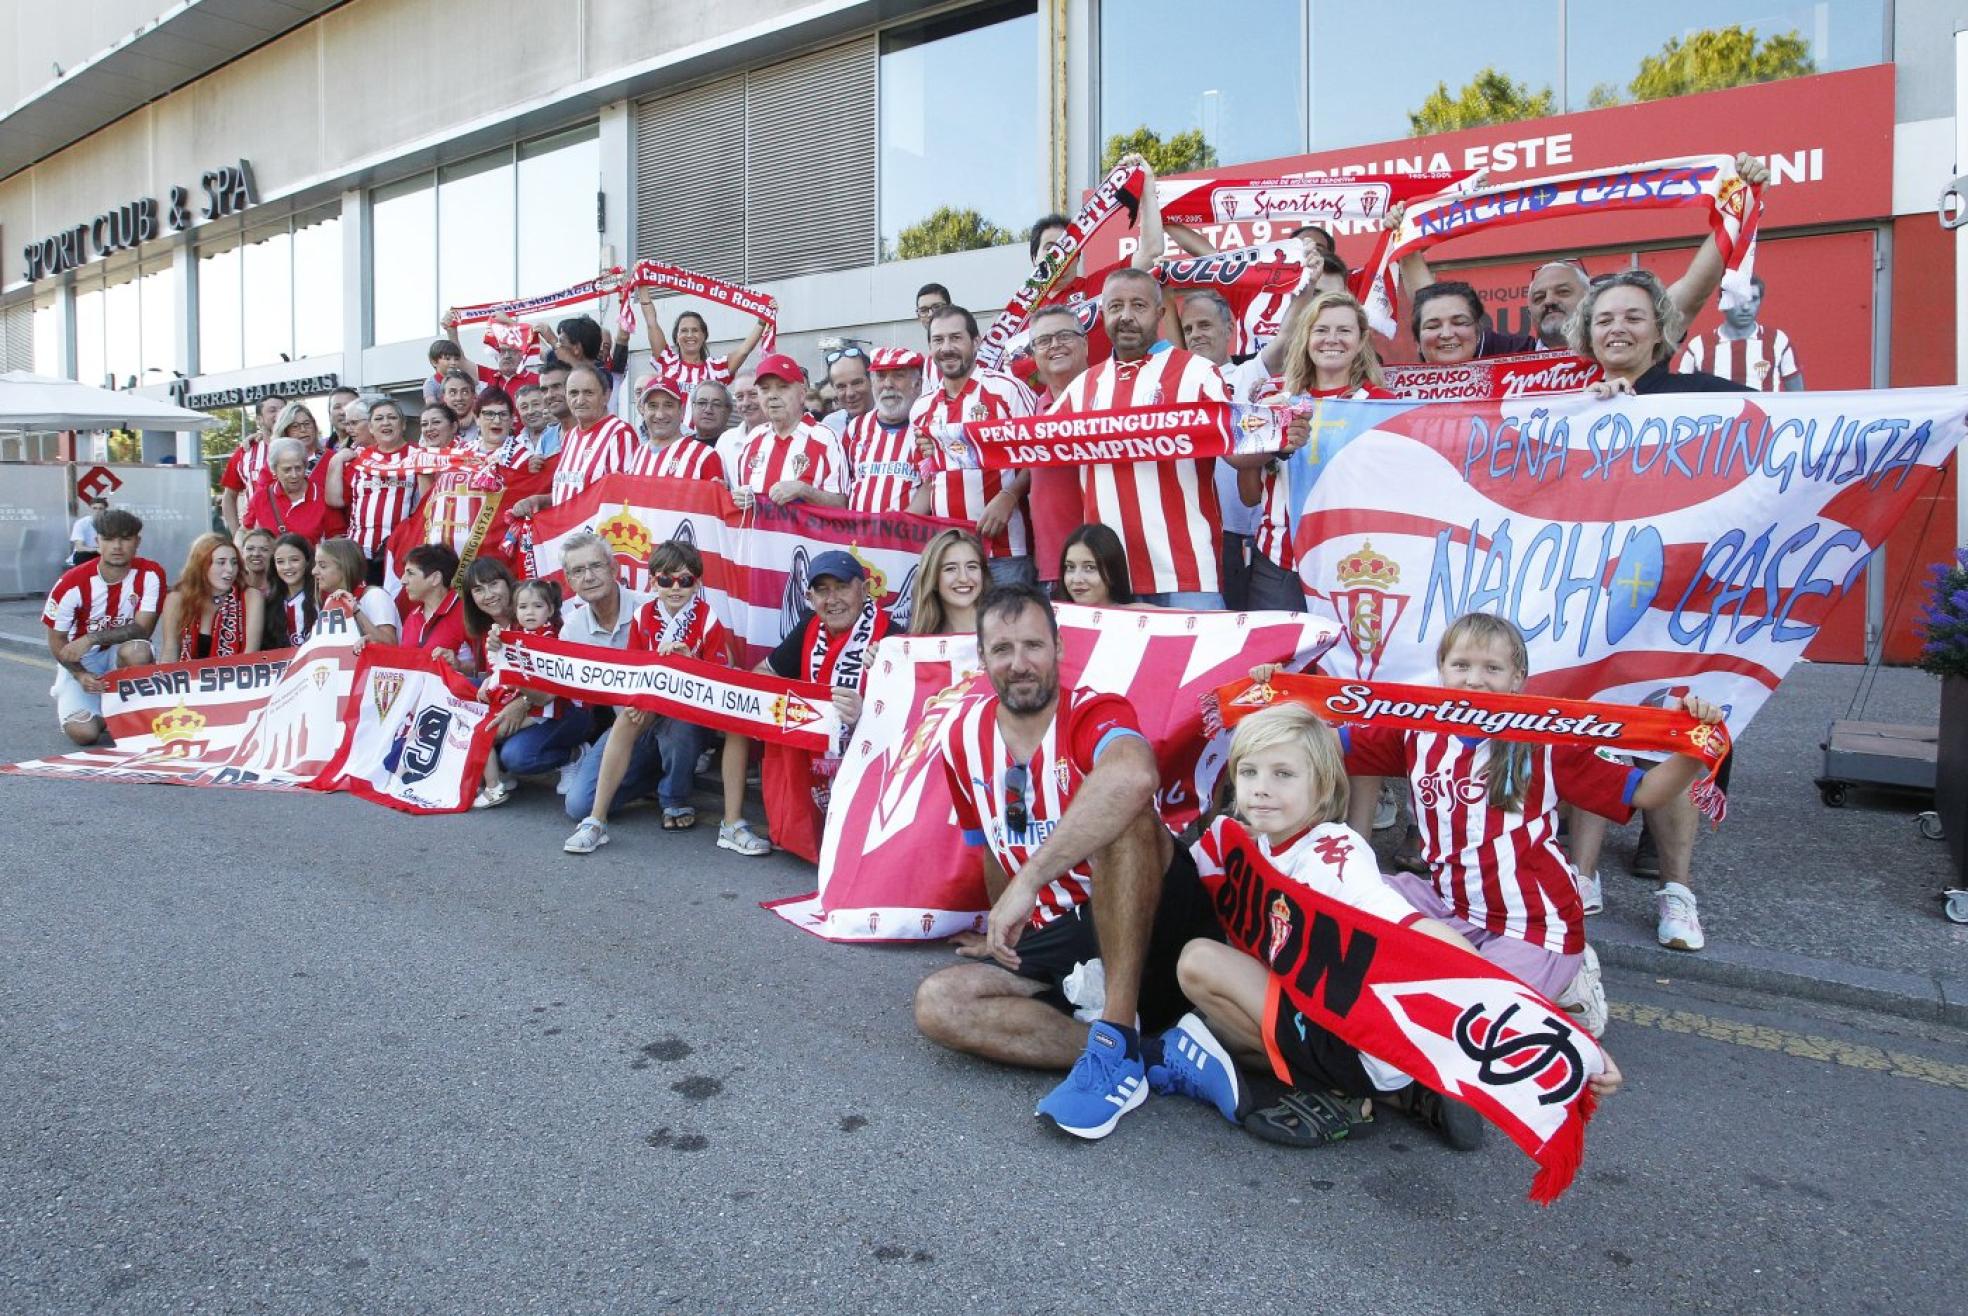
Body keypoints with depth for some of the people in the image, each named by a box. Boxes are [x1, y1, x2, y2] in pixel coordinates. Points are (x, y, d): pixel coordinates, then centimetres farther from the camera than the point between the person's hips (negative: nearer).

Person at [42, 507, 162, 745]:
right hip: (82, 661, 0)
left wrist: (91, 639, -30)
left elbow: (143, 629, -20)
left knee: (137, 651, -37)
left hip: (125, 653, 0)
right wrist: (81, 675, -21)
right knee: (83, 732, -21)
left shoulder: (150, 574, -16)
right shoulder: (72, 583, -15)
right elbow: (57, 641, -6)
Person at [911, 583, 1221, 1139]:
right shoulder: (965, 733, 5)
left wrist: (1028, 882, -43)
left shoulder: (1094, 715, -14)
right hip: (1057, 941, 6)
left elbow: (1136, 775, -42)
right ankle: (1159, 1061, -23)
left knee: (1118, 809, -33)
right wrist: (1007, 938, 25)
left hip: (1151, 931, -6)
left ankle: (1117, 1048, -34)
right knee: (938, 1002, -17)